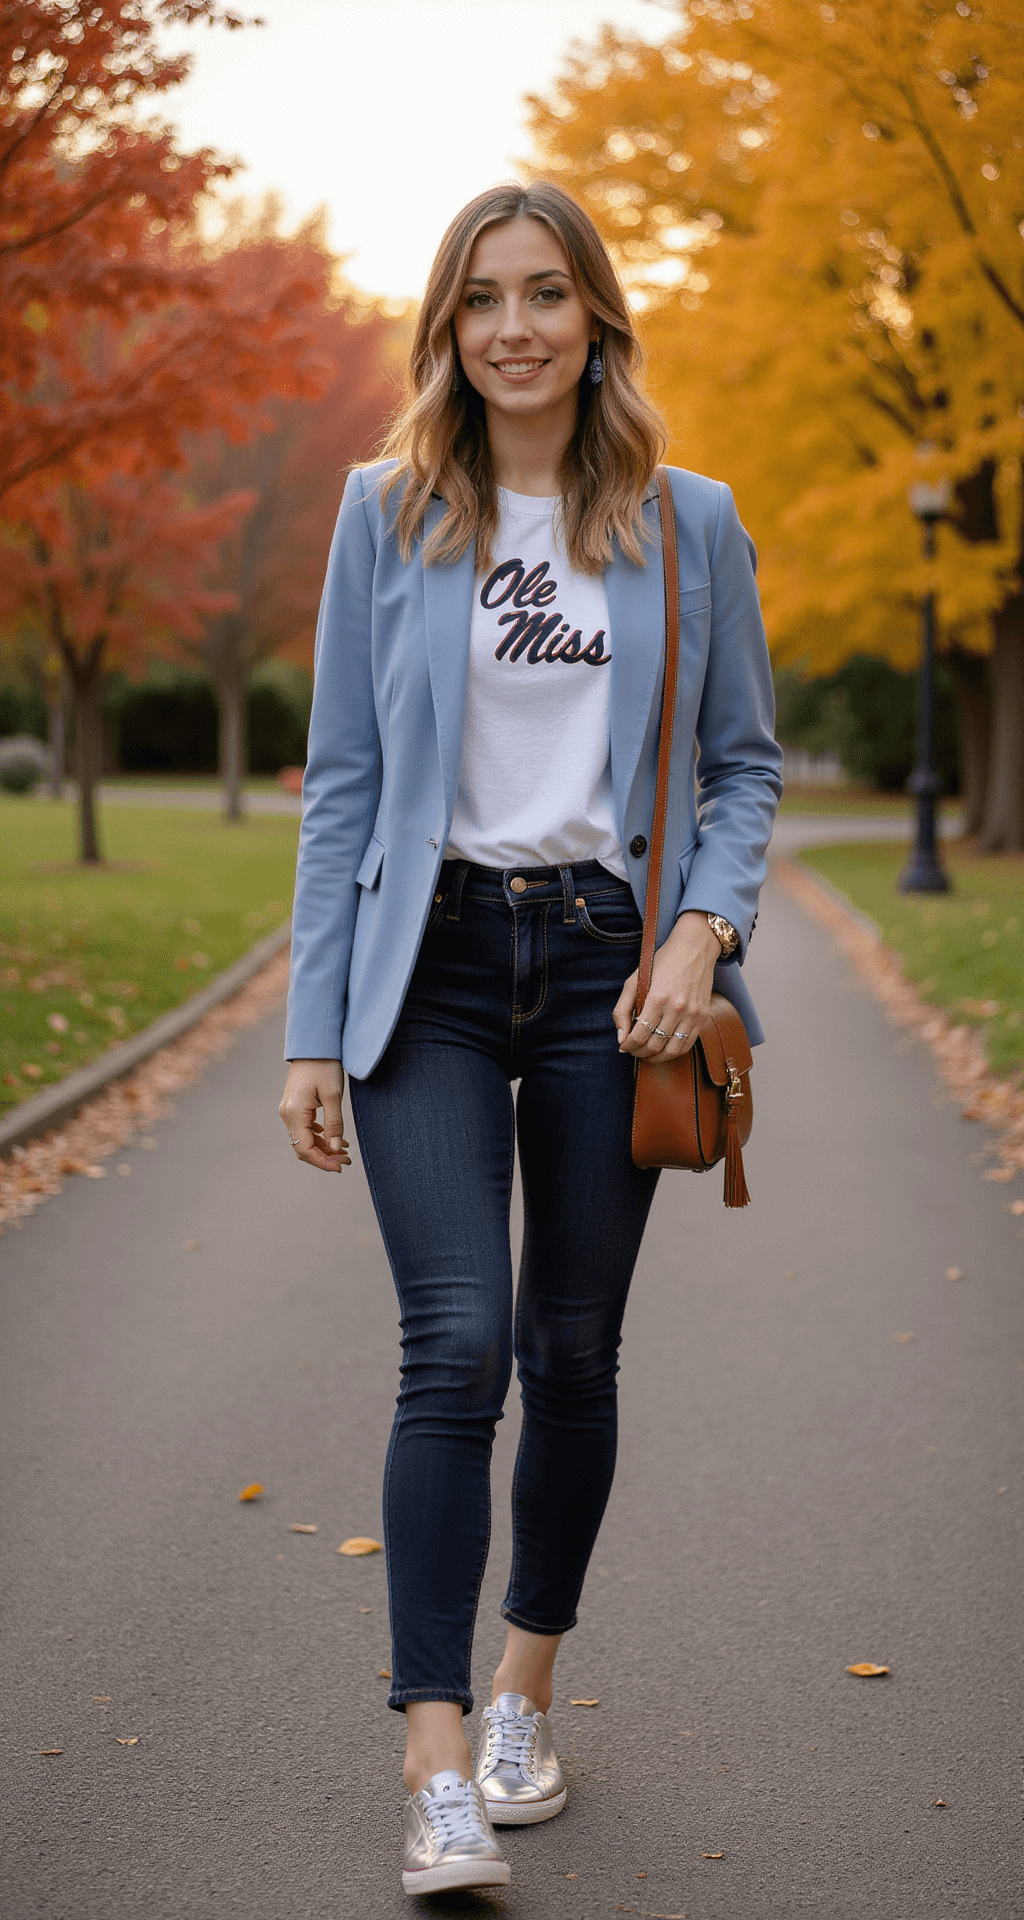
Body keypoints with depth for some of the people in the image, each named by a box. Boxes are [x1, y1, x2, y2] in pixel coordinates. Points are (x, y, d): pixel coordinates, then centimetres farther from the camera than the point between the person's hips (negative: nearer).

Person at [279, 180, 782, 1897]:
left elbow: (746, 762, 10)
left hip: (604, 964, 1)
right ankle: (439, 1777, -9)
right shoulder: (386, 513, 4)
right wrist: (314, 1031, -1)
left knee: (573, 1355, 9)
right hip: (433, 963, -1)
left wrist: (704, 929, -8)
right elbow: (341, 779, 4)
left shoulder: (688, 523, 5)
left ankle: (526, 1695, 29)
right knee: (457, 1346, -12)